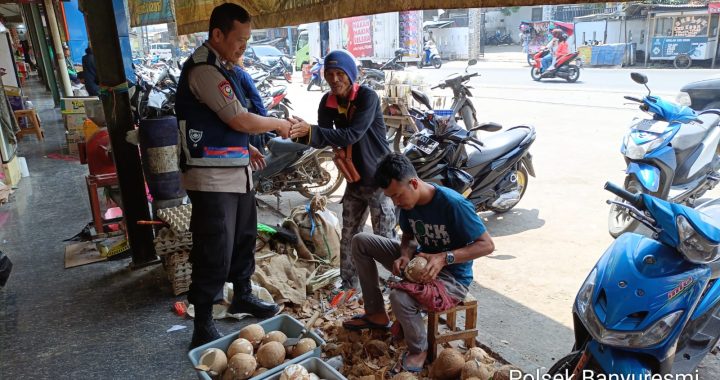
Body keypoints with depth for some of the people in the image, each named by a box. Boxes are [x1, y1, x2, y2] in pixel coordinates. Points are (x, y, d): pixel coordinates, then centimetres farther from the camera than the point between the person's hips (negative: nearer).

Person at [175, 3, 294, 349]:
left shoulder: (220, 67, 14)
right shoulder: (203, 69, -18)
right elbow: (240, 120, -18)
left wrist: (244, 148, 12)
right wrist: (279, 124, -4)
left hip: (235, 173, 10)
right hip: (212, 179, -10)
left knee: (244, 239, 21)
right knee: (214, 255, -3)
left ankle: (242, 296, 40)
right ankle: (203, 327, 13)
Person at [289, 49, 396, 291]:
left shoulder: (367, 97, -19)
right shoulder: (328, 102, 0)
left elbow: (351, 135, -29)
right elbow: (324, 138, -7)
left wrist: (310, 131, -36)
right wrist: (302, 133, -28)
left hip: (378, 178, -6)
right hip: (354, 178, 6)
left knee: (385, 239, 1)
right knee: (348, 237, 13)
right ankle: (348, 286, 28)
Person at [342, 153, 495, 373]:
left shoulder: (453, 204, -27)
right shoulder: (408, 202, -6)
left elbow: (487, 245, -22)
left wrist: (444, 258, -33)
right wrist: (405, 255, -13)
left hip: (452, 277, -8)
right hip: (421, 260, 8)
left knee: (400, 296, -36)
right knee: (361, 242, 2)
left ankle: (419, 349, -3)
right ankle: (376, 314, 10)